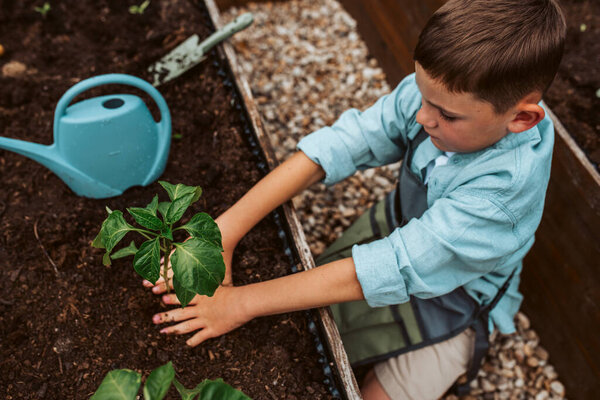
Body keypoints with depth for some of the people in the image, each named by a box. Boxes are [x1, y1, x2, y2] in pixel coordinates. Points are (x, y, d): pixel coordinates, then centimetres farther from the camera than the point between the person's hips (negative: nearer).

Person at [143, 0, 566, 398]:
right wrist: (222, 233, -34)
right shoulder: (439, 90, -24)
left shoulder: (508, 185, -39)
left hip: (455, 303, -4)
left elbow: (389, 269, -41)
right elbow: (336, 146, -27)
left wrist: (241, 303, -38)